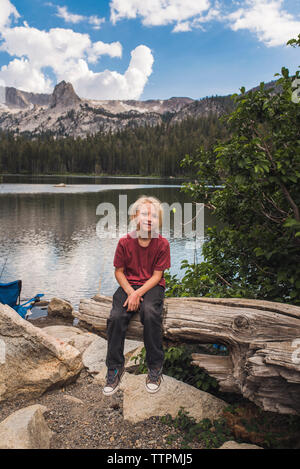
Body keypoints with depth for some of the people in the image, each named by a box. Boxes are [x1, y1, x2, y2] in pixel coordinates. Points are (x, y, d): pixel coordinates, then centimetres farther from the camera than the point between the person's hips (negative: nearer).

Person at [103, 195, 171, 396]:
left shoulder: (162, 244, -8)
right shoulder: (125, 242, -5)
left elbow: (157, 275, -8)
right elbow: (119, 272, 1)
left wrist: (139, 293, -20)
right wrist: (130, 292, -15)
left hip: (152, 286, -1)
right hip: (128, 285, 2)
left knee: (150, 314, -32)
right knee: (116, 316, -25)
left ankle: (155, 367, -14)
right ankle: (115, 368, -7)